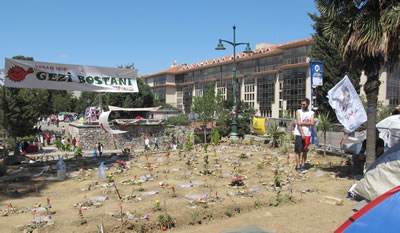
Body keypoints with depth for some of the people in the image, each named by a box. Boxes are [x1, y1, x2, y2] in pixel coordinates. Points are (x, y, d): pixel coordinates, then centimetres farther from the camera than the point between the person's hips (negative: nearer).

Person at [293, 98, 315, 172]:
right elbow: (298, 123, -8)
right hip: (299, 134, -3)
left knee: (305, 151, 7)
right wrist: (302, 133, -16)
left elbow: (312, 123, -5)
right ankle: (298, 166, 2)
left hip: (307, 134, 3)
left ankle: (303, 165, 15)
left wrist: (302, 123, -13)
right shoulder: (298, 112, 2)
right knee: (298, 151, -2)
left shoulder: (311, 113, 9)